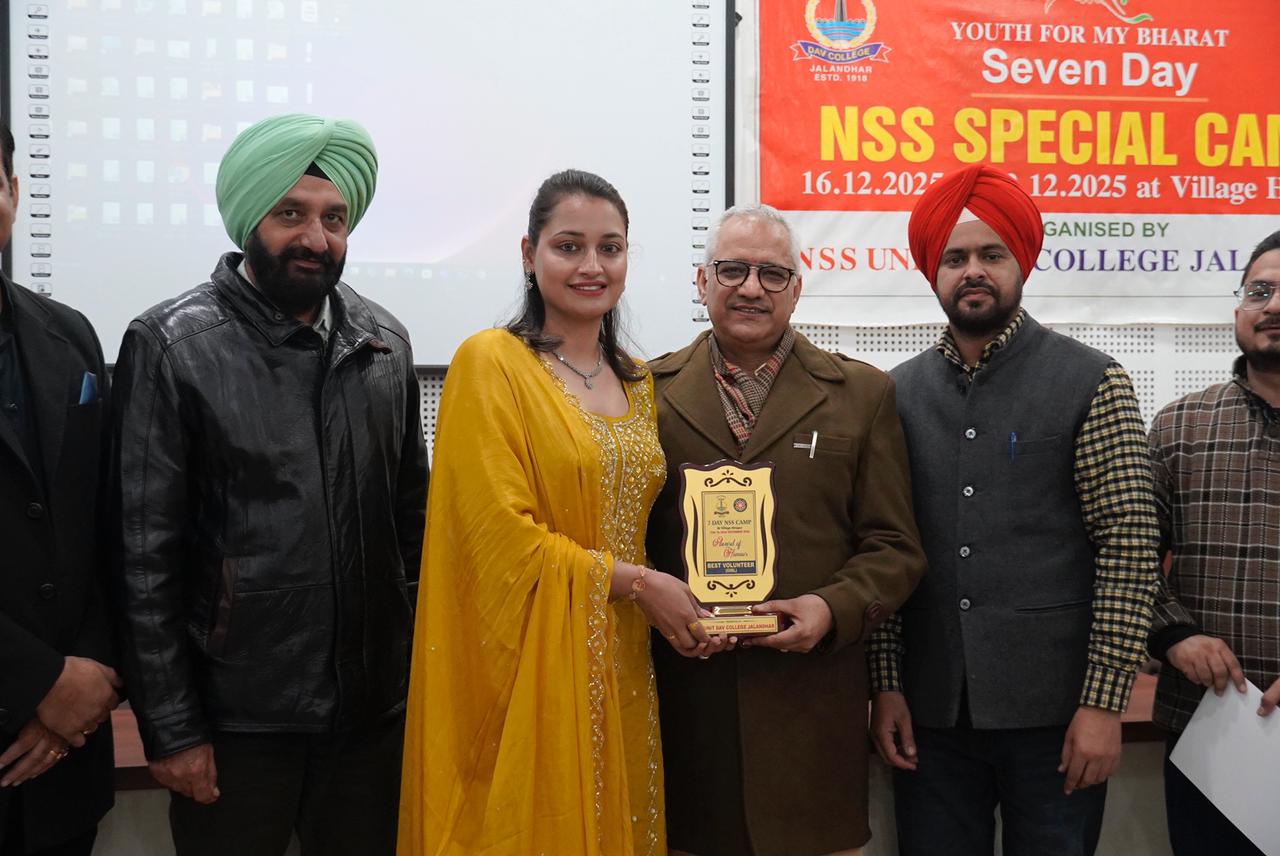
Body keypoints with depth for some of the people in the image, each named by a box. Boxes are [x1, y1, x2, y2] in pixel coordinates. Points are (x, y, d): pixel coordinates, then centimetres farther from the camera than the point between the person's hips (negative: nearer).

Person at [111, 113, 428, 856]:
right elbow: (145, 557, -8)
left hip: (377, 710, 4)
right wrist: (170, 728, -8)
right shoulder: (170, 345, -8)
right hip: (237, 718, -3)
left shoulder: (384, 342, 4)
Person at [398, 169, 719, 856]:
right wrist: (635, 582, -12)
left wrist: (676, 602, -3)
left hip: (619, 665, 6)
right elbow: (502, 535, -14)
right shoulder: (490, 362, -8)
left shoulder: (637, 383, 12)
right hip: (532, 667, -6)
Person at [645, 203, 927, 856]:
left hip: (810, 702, 0)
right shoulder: (650, 392, 6)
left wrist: (833, 607, -13)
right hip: (680, 699, 0)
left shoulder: (862, 394, 6)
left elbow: (894, 548, 4)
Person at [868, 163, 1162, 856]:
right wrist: (885, 682, 2)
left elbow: (1130, 548, -7)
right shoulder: (898, 392, 6)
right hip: (929, 709, 3)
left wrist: (1104, 701, -11)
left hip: (1053, 711, -2)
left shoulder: (1092, 383, -3)